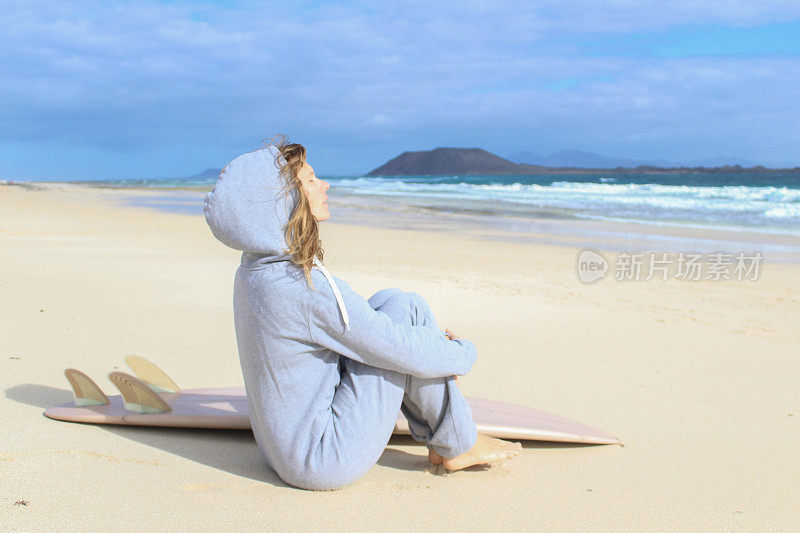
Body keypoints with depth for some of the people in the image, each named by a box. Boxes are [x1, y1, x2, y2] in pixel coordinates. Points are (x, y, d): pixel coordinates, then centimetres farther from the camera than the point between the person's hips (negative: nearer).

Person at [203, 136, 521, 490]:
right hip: (327, 463, -9)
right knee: (405, 308, -8)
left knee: (389, 303, 8)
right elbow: (405, 352, -19)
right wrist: (463, 352, 1)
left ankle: (437, 438, 13)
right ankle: (457, 444, 6)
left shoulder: (253, 271, 3)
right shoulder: (307, 288, -26)